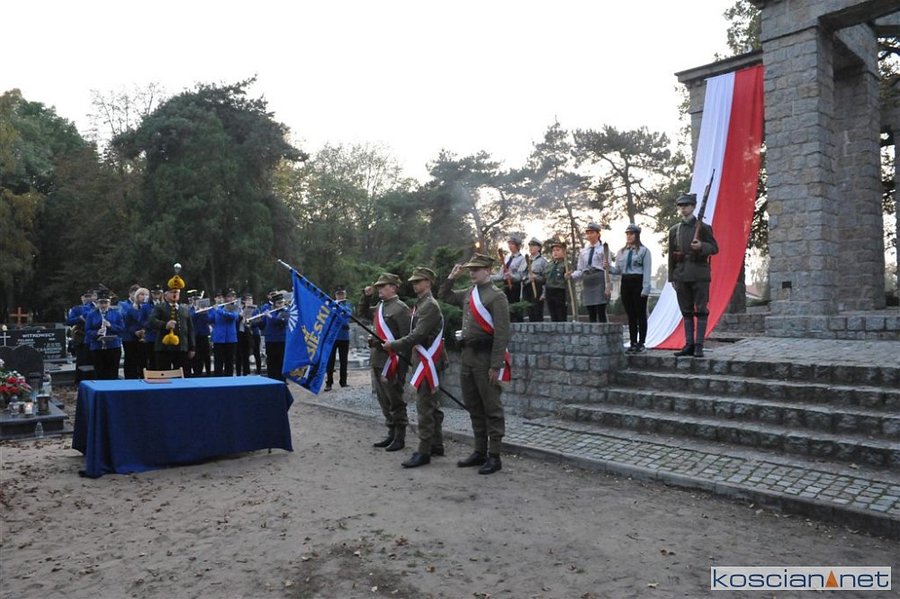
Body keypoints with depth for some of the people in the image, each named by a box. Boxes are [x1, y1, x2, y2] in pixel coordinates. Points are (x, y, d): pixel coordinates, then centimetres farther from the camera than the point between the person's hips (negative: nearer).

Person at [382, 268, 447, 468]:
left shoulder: (430, 305, -14)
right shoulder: (420, 305, 17)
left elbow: (418, 335, -21)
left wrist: (394, 345, -17)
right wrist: (401, 350, 13)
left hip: (429, 361, -10)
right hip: (425, 360, 10)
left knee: (424, 406, -10)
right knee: (432, 405, 15)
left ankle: (423, 452, -7)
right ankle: (436, 445, 24)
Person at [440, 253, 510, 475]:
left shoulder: (497, 296, -10)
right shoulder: (468, 294, 13)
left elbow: (502, 334, -15)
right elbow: (445, 296, 30)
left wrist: (495, 365, -20)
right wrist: (451, 278, 12)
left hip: (485, 357, -8)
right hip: (467, 355, 8)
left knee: (492, 408, 0)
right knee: (474, 407, 14)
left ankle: (494, 456, 7)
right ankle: (480, 452, 25)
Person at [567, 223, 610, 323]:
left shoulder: (603, 249, 2)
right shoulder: (583, 251, 16)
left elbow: (607, 269, -4)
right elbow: (580, 271, 16)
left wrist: (607, 287, -12)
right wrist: (571, 275, -4)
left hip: (599, 281, -5)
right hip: (587, 282, 5)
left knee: (601, 313, -7)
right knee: (591, 314, 6)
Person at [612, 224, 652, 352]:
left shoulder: (644, 250, -2)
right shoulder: (621, 252, 14)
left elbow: (647, 271, -7)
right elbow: (618, 270, 14)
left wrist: (645, 289, -14)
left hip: (638, 283, -5)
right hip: (626, 283, 5)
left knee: (640, 314, -1)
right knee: (630, 315, 8)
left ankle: (641, 343, 4)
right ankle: (633, 343, 14)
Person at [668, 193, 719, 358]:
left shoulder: (703, 227, 1)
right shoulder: (674, 230, 11)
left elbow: (714, 248, 1)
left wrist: (701, 246, -20)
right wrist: (672, 278, 10)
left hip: (699, 275, -4)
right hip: (682, 275, 4)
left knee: (701, 311, -3)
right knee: (686, 312, 8)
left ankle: (699, 346, -1)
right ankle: (689, 345, 13)